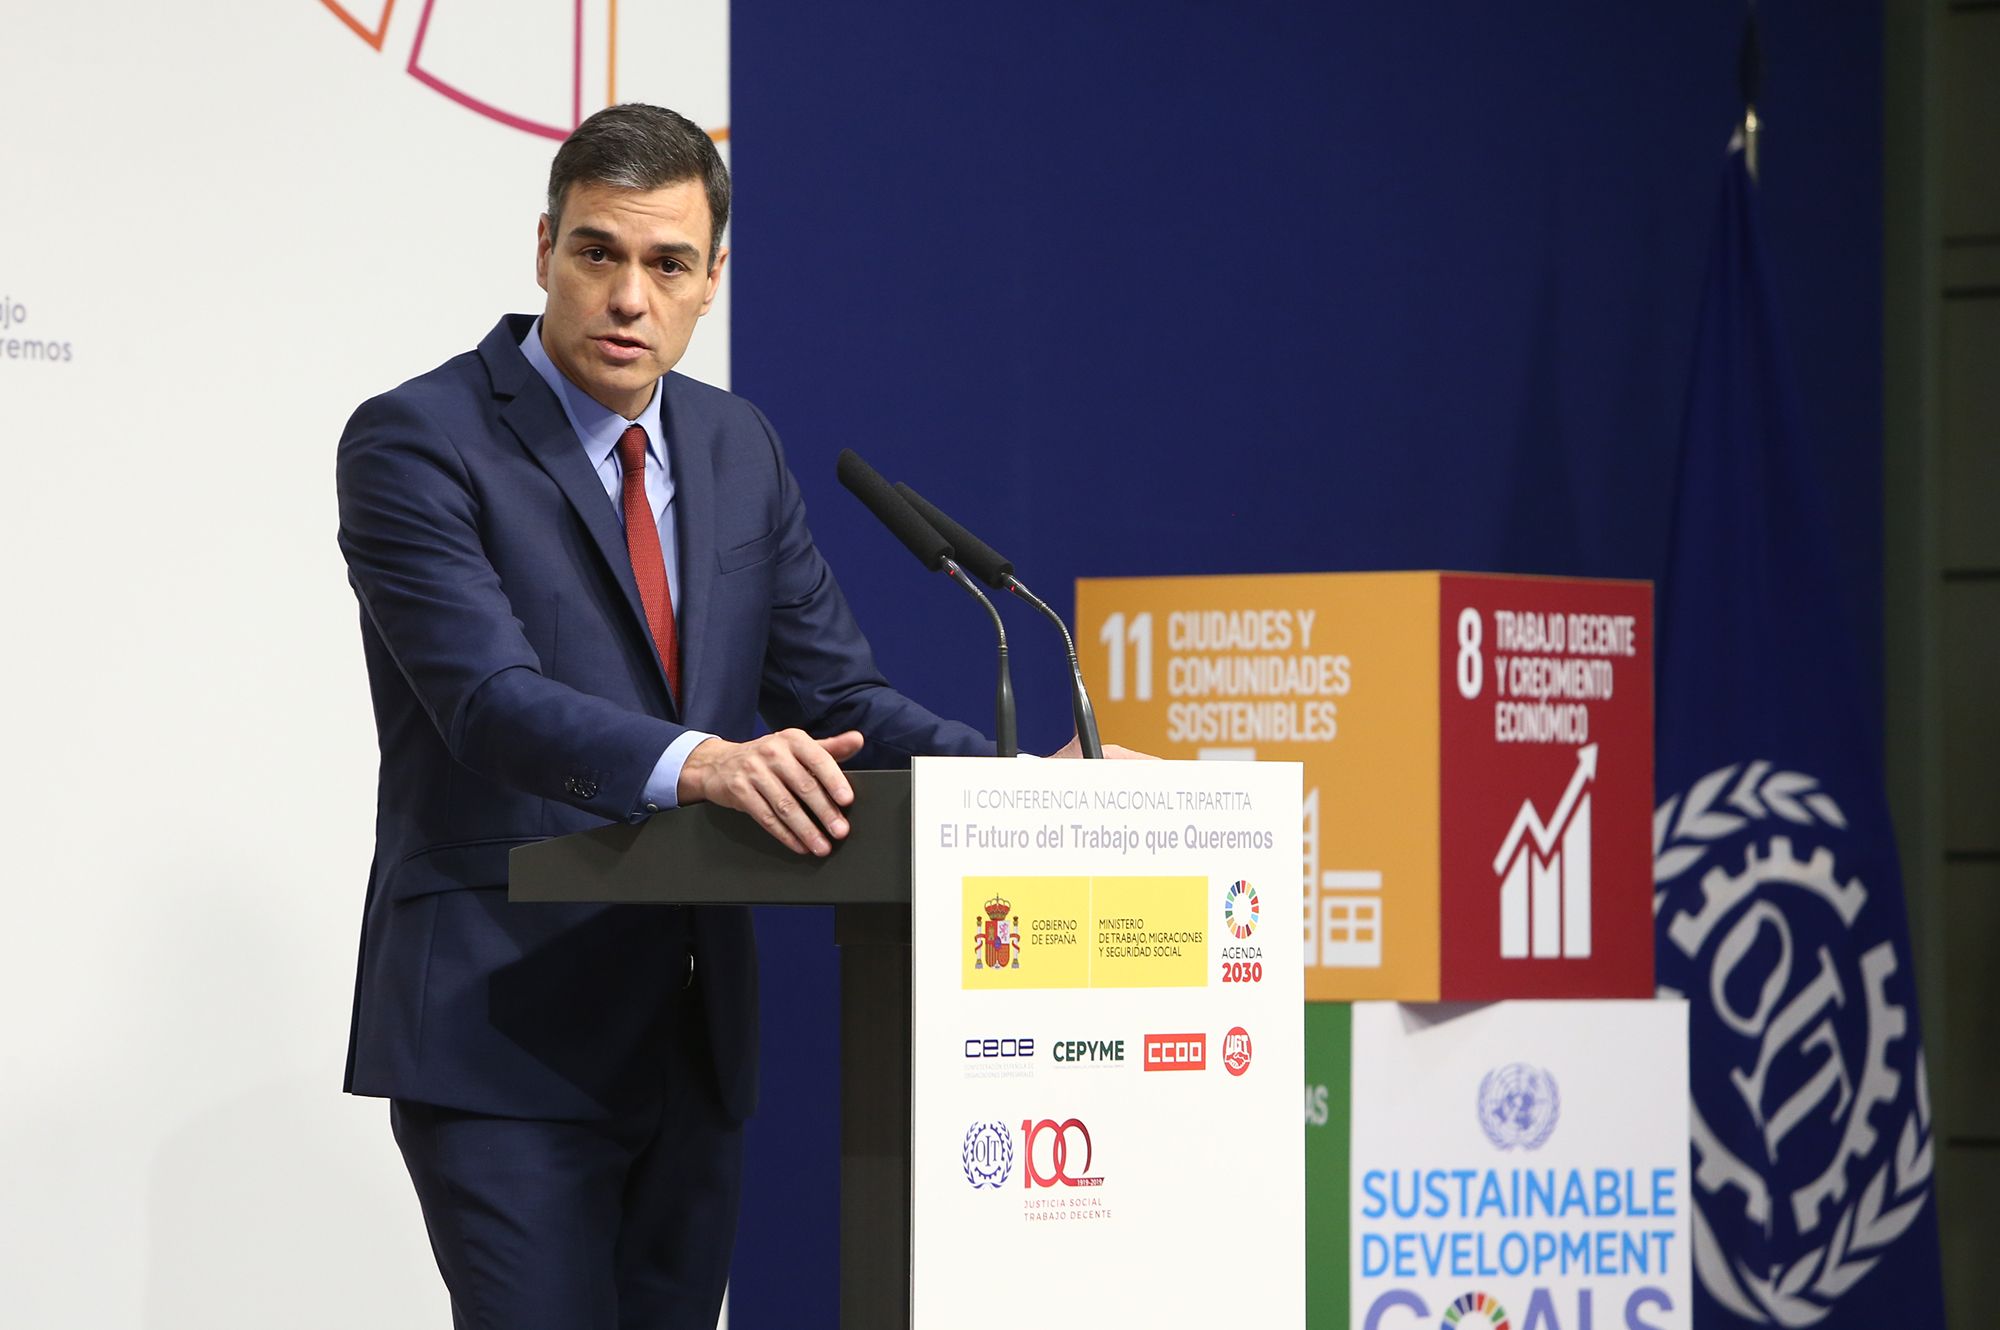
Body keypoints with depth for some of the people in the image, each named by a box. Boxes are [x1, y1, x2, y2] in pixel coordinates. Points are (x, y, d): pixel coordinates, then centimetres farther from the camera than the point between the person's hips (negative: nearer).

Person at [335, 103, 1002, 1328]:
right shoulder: (417, 444, -9)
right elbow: (491, 697, -22)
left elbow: (834, 692, 12)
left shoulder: (736, 447, 13)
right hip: (507, 1034, -7)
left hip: (693, 1037, 7)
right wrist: (700, 761, -39)